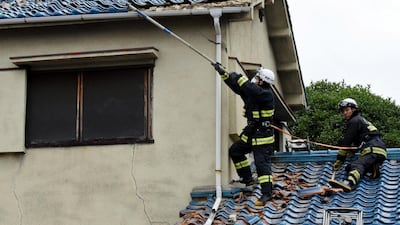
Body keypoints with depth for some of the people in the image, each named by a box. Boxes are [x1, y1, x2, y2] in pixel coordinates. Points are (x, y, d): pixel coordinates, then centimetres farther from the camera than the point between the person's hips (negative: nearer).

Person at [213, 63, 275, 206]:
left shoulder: (266, 94, -20)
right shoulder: (252, 92, 8)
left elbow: (249, 88, -33)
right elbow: (236, 86, 13)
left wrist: (238, 77, -19)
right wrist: (223, 72, 8)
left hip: (263, 136, -10)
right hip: (250, 133, 10)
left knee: (262, 163, -12)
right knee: (235, 151, 18)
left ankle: (267, 193, -10)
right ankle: (247, 179, 25)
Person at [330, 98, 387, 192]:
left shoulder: (355, 121, 1)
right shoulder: (361, 120, 32)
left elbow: (345, 143, -3)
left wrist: (338, 162, -3)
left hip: (374, 150, -10)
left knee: (357, 165, -33)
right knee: (349, 168, 10)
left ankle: (349, 183, -61)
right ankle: (373, 169, -5)